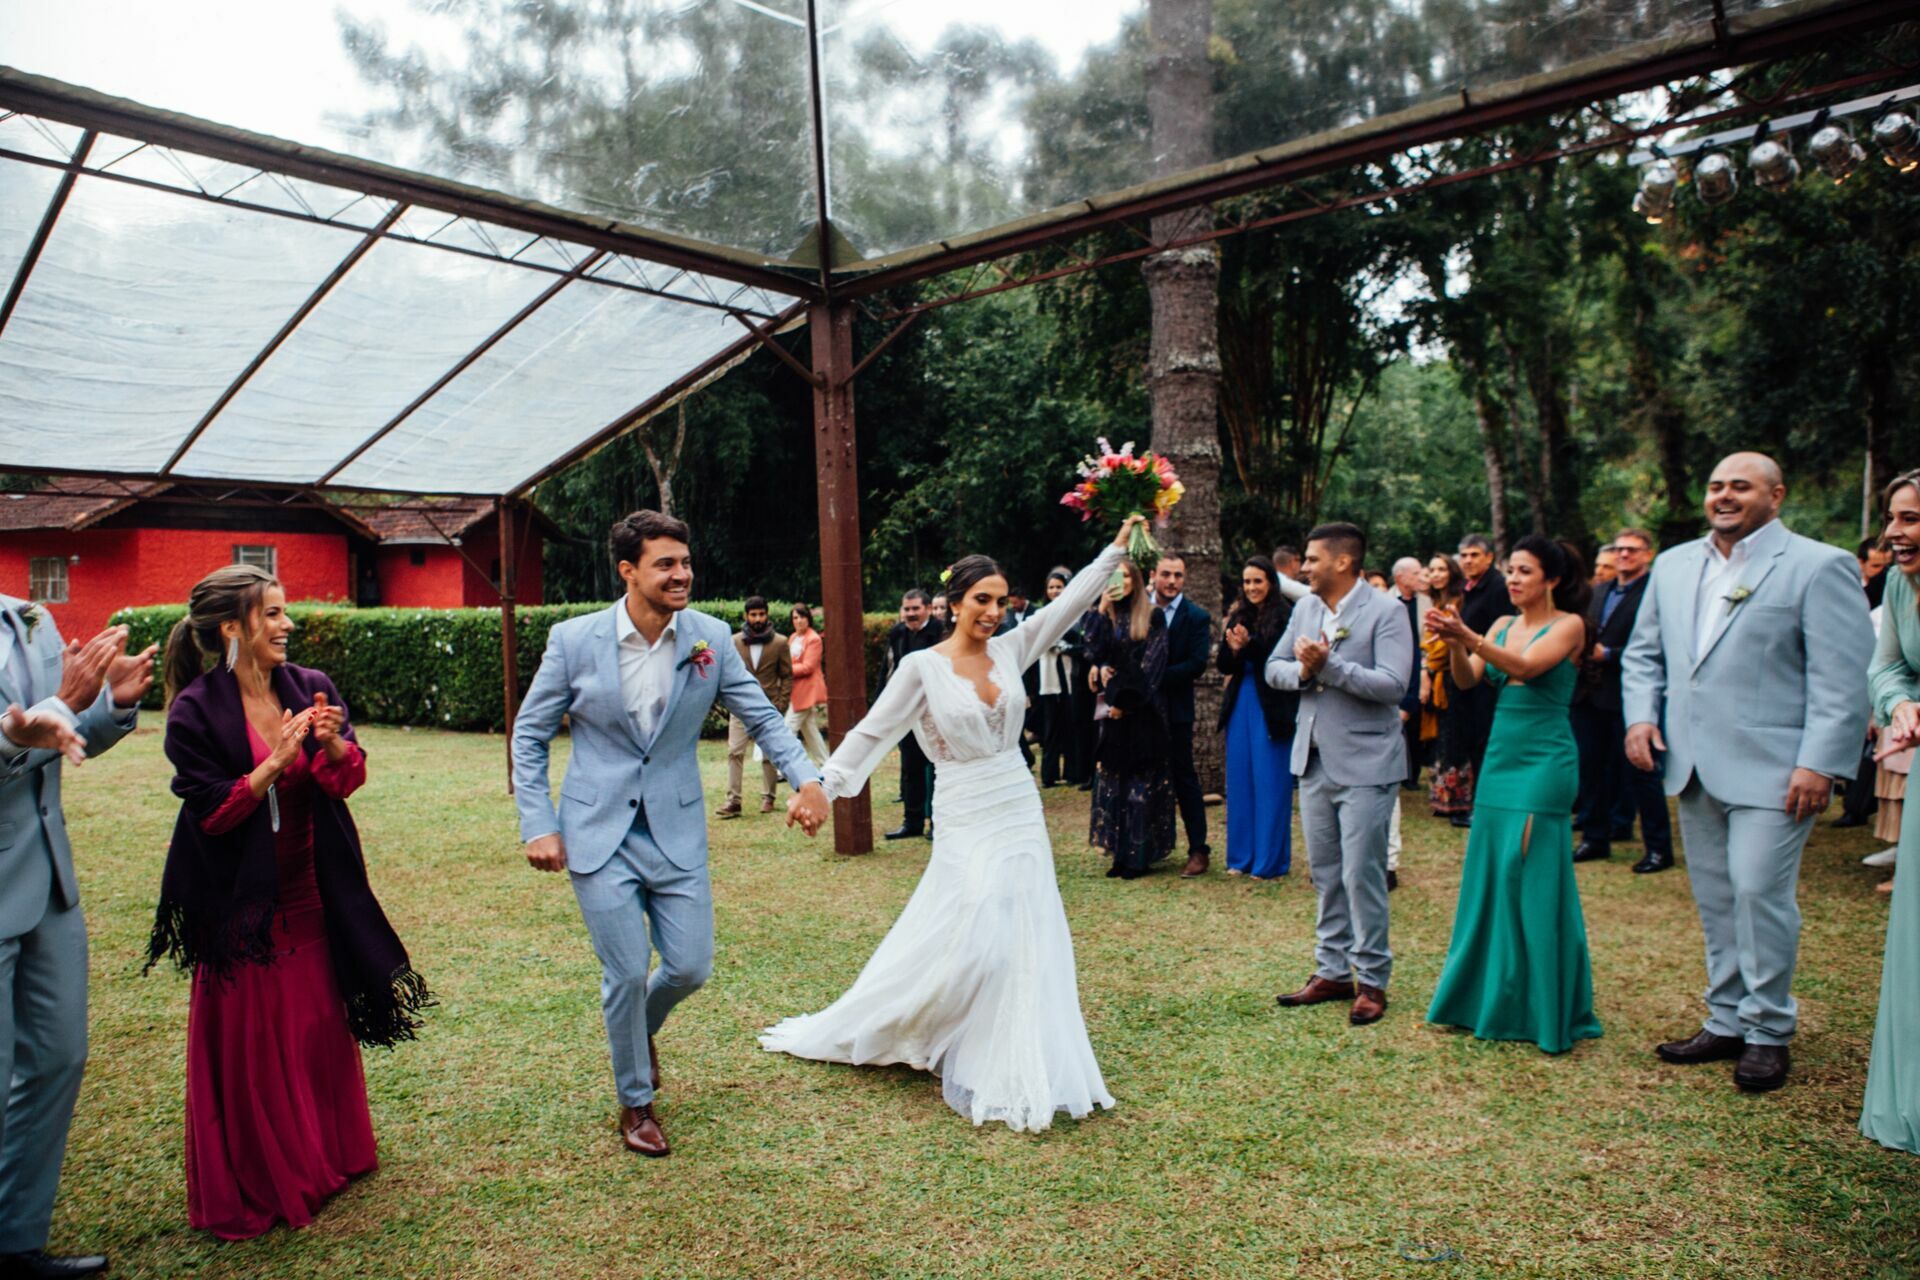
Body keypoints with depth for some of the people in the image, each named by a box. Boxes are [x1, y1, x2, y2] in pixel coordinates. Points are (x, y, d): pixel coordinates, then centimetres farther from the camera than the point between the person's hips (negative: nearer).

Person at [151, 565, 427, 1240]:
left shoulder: (311, 688, -1)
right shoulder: (196, 711, -12)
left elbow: (348, 779, -3)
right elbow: (210, 812, -13)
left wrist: (333, 744, -23)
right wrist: (274, 762, -25)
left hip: (311, 897, 4)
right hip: (241, 904, -4)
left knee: (322, 1027, 15)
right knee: (247, 1045, 6)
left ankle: (326, 1156, 36)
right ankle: (255, 1186, 26)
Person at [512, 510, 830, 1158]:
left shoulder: (710, 638, -6)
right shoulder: (573, 640, -9)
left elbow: (763, 716, 1)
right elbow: (529, 734, 1)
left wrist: (805, 778, -16)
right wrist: (538, 826, -6)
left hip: (676, 831, 2)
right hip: (598, 835, -2)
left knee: (691, 968, 6)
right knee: (627, 973, 1)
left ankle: (640, 1027, 43)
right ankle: (636, 1102, 27)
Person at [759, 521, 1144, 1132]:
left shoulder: (1010, 650, 5)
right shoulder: (923, 666, -8)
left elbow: (1069, 602, 5)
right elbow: (872, 731, -7)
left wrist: (1116, 549, 0)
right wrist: (822, 788, -13)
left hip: (1020, 811, 5)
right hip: (966, 820, -5)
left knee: (1025, 942, 7)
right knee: (970, 940, -7)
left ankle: (1019, 1070, 22)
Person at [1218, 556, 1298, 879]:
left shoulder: (1286, 616, -8)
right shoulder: (1238, 616, 9)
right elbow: (1224, 666, 6)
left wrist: (1249, 645, -23)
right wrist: (1232, 649, -14)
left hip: (1272, 707, -6)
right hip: (1240, 704, 6)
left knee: (1270, 783, 0)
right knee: (1239, 780, 10)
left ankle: (1270, 860, 9)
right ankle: (1241, 856, 19)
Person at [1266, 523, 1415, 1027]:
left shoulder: (1385, 612, -10)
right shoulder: (1305, 608, 10)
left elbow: (1392, 684, -20)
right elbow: (1274, 667, 9)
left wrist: (1328, 665, -22)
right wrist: (1302, 671, -11)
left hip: (1365, 763, -6)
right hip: (1314, 759, 7)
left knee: (1361, 875, -3)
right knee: (1325, 873, 13)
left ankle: (1371, 980, 11)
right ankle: (1332, 972, 24)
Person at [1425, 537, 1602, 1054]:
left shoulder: (1569, 624, -5)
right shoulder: (1504, 625, 12)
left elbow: (1525, 667, -22)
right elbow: (1467, 680, 1)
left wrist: (1468, 636, -33)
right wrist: (1454, 642, -17)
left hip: (1544, 762, -6)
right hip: (1501, 755, 6)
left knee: (1533, 881, -4)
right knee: (1489, 877, 8)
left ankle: (1544, 1010, 9)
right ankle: (1489, 997, 20)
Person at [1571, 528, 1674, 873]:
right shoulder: (1603, 591, 16)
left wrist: (1608, 654, -19)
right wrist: (1584, 650, -2)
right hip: (1591, 694, 8)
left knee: (1640, 773, 1)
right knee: (1590, 768, 13)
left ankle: (1659, 848, 13)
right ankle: (1595, 838, 25)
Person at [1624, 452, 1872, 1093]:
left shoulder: (1818, 566, -4)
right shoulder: (1673, 565, 14)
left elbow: (1842, 679, -9)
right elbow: (1643, 652, 19)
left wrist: (1819, 763, -15)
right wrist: (1641, 714, 3)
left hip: (1770, 770, -5)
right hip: (1693, 768, 6)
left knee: (1759, 893, -6)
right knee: (1715, 901, 12)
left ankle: (1768, 1032, 12)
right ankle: (1726, 1022, 24)